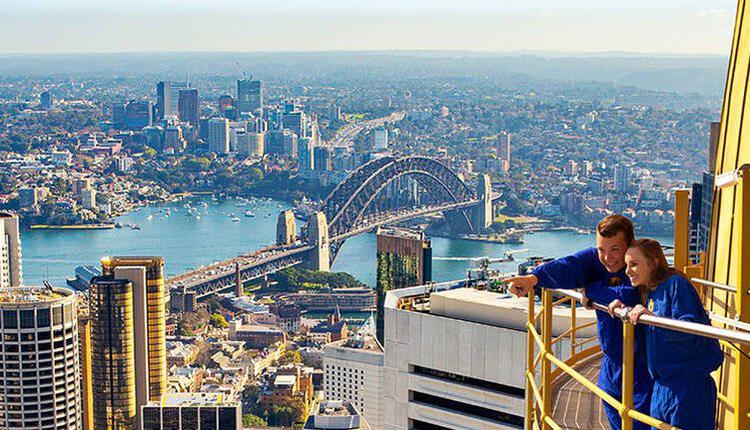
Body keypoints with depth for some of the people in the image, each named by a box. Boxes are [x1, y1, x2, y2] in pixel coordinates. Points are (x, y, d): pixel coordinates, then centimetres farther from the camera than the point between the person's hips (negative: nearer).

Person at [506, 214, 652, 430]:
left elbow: (627, 298, -36)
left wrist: (589, 289, -18)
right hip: (611, 365, 6)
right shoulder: (594, 259, -2)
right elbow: (567, 267, -20)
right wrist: (534, 278, -39)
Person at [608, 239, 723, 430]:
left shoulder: (676, 284, -14)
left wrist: (654, 318, -34)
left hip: (689, 387, -9)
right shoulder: (648, 292, 12)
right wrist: (625, 311, 7)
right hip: (661, 386, 9)